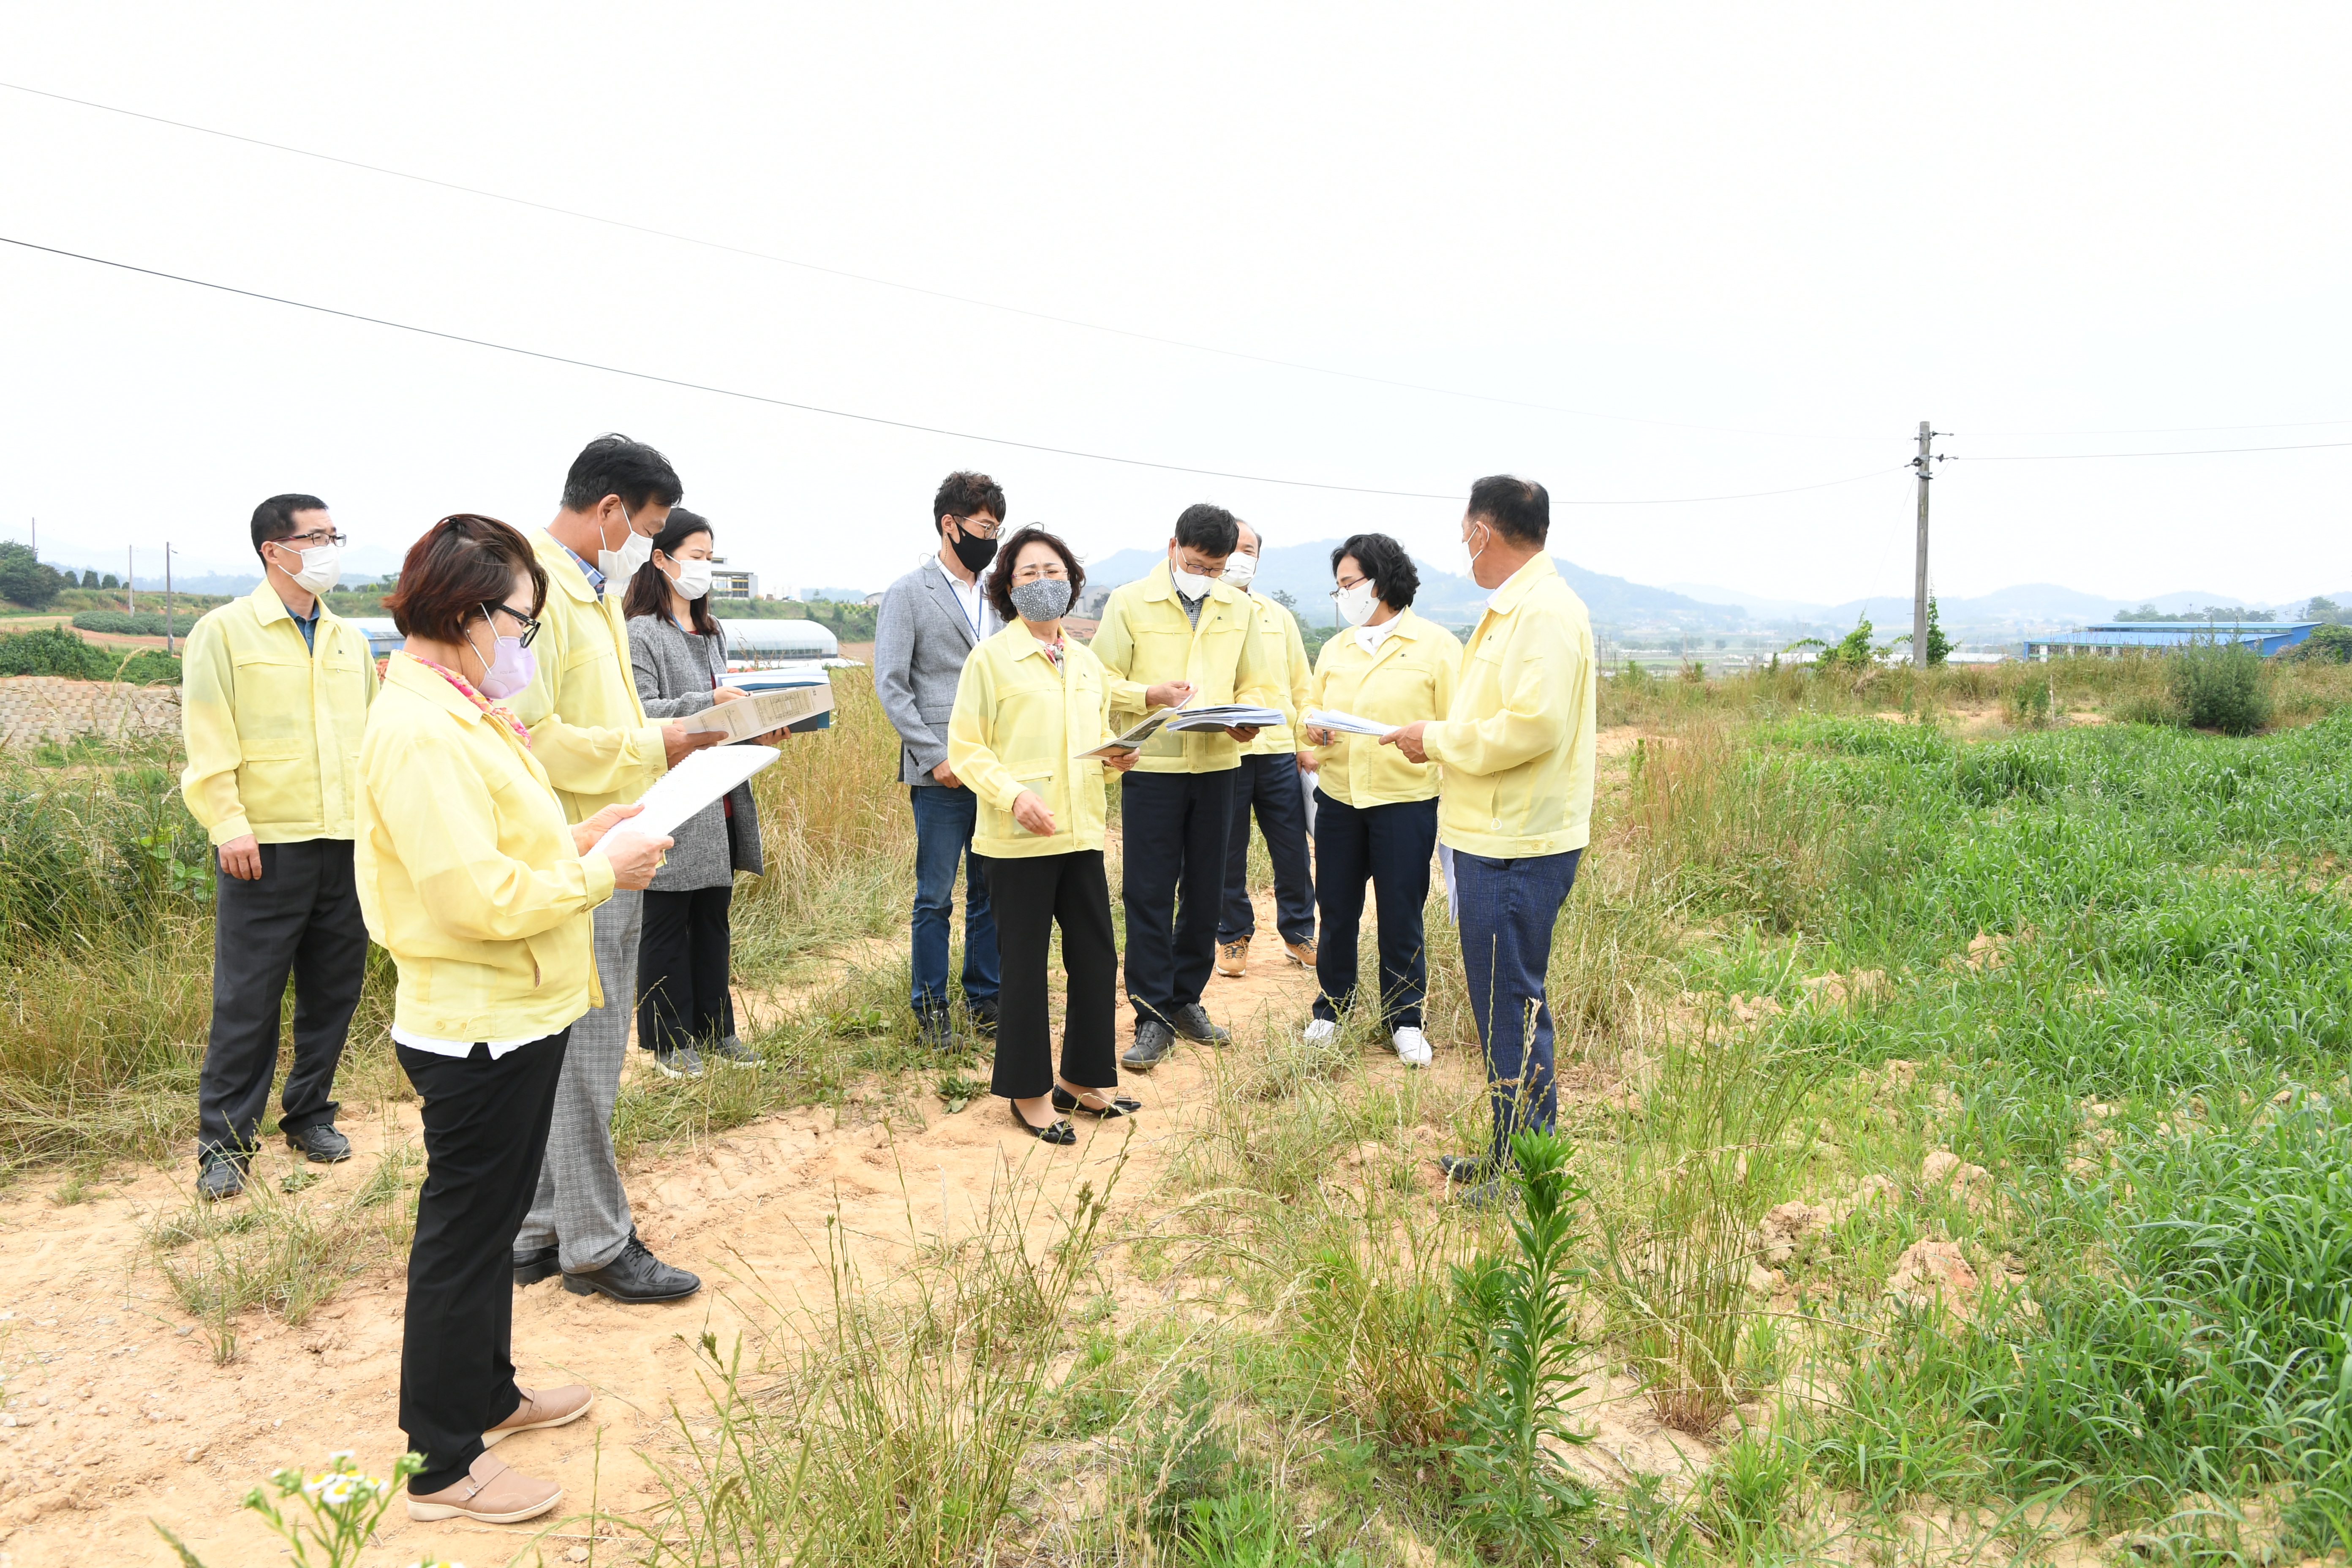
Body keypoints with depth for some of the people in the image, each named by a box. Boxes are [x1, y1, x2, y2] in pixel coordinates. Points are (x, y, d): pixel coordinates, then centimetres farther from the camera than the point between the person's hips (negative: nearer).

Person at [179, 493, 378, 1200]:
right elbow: (209, 743, -7)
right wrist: (229, 825, -14)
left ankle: (309, 1114, 27)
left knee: (332, 992, 11)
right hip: (268, 847, -5)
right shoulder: (224, 631, -2)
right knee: (247, 1002, 1)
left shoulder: (349, 638, 14)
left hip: (348, 844, 5)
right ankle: (224, 1141, 12)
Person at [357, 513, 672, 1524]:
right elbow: (476, 895, -28)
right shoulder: (422, 732, -23)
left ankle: (487, 1393, 40)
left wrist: (575, 839, 4)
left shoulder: (461, 713, 10)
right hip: (478, 1031, -10)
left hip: (515, 1016, 10)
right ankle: (443, 1465, 19)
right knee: (464, 1234, 3)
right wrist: (599, 873, -18)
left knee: (491, 1218, 22)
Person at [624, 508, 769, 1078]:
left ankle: (714, 1030, 23)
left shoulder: (712, 634, 17)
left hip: (719, 801, 8)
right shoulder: (641, 634, -8)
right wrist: (709, 704, -23)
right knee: (667, 922, 2)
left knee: (713, 918, 13)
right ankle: (669, 1041, 14)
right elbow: (637, 713, -17)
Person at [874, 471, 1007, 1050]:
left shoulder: (997, 594, 14)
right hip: (942, 775, -5)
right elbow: (890, 685, -6)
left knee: (992, 891, 10)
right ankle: (931, 1009, 14)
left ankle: (985, 1001, 21)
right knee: (936, 897, 2)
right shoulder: (908, 594, -1)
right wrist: (935, 756, -13)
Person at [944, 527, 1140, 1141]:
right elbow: (965, 748, -7)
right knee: (1025, 966, 3)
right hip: (1017, 838, -6)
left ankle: (1085, 1079, 27)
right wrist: (1013, 794, -21)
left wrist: (1116, 752, 3)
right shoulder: (990, 658, -4)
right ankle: (1029, 1094, 17)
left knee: (1097, 958, 10)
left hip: (1081, 833, 6)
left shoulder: (1087, 664, 14)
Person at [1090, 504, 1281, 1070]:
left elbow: (1257, 685, 12)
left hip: (1217, 766, 4)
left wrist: (1248, 719, -10)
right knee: (1148, 894, -2)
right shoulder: (1129, 603, -1)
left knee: (1205, 891, 11)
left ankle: (1187, 999, 26)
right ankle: (1153, 1017, 7)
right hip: (1151, 766, -3)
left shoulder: (1240, 610, 9)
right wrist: (1151, 695, -20)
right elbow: (1102, 682, -3)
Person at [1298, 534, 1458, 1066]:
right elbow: (1312, 710, 18)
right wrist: (1314, 731, -7)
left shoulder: (1435, 644, -4)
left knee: (1401, 916, 5)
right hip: (1338, 798, 4)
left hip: (1405, 802, -4)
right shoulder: (1335, 649, 12)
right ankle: (1332, 1008, 28)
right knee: (1336, 911, 11)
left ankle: (1404, 1019, 21)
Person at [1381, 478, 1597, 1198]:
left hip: (1517, 849, -11)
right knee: (1503, 1002, 17)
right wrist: (1439, 739, 9)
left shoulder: (1546, 610, -16)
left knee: (1513, 1006, -2)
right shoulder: (1512, 609, 17)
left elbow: (1534, 725, -25)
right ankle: (1510, 1154, 28)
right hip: (1492, 837, 11)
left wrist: (1439, 740, -14)